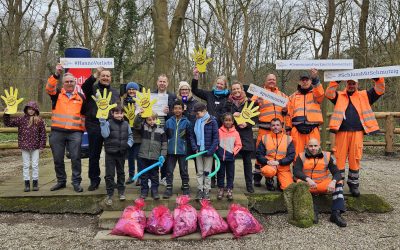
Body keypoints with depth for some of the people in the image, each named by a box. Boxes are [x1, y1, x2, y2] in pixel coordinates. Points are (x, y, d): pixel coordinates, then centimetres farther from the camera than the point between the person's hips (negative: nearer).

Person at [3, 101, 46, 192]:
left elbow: (43, 134, -1)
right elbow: (8, 123, 4)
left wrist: (42, 146, -2)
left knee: (35, 165, 6)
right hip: (24, 147, 1)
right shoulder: (21, 119, 1)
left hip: (35, 147, -1)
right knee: (26, 165, 8)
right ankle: (27, 183, 17)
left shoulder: (40, 121, -3)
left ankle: (35, 183, 17)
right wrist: (6, 115, -10)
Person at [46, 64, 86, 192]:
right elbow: (49, 88, -14)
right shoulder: (57, 94, 8)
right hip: (57, 132, 1)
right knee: (58, 159, 8)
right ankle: (61, 181, 23)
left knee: (75, 158, -1)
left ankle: (76, 182, 9)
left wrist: (83, 128, 12)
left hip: (75, 132, 0)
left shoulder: (80, 97, 10)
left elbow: (84, 114, 17)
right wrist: (56, 74, -27)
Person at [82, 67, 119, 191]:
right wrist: (95, 75, -33)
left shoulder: (115, 92, 15)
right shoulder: (93, 89, 3)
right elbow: (84, 86, -21)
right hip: (94, 126, -2)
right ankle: (94, 180, 19)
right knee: (94, 155, 6)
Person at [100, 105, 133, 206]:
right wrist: (102, 122, -25)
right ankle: (109, 194, 10)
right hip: (110, 153, -3)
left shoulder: (126, 124, 5)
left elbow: (130, 136, 9)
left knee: (121, 172, 16)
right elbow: (105, 134, -20)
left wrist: (128, 145, -8)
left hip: (121, 153, 3)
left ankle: (121, 192, 30)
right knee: (109, 174, 0)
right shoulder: (108, 123, -6)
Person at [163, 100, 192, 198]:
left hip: (182, 151, -2)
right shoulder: (168, 122, 3)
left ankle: (186, 188, 22)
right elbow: (165, 135, 8)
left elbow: (189, 136, -1)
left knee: (184, 171, 9)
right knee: (169, 171, 8)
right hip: (171, 151, 2)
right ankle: (169, 189, 17)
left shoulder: (187, 122, -2)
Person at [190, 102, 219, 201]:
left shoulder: (212, 121, -9)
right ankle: (200, 190, 17)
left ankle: (206, 191, 15)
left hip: (208, 151, -4)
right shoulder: (196, 122, 6)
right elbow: (193, 136, 9)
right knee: (199, 172, 9)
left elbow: (215, 137, -10)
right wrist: (194, 147, -5)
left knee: (207, 172, 6)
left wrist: (211, 151, -15)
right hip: (198, 150, 4)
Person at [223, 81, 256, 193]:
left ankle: (249, 185, 13)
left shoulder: (249, 102, 5)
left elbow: (255, 117, 3)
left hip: (246, 134, -1)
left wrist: (247, 124, -13)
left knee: (247, 161, 4)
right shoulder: (229, 102, 9)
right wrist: (232, 115, -13)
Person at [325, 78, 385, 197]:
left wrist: (378, 79, -6)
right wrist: (336, 81, -14)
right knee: (339, 158, 1)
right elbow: (329, 93, -4)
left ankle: (353, 184, 18)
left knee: (355, 159, 4)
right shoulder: (339, 96, 14)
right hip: (341, 132, -1)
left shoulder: (364, 96, 17)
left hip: (357, 132, 1)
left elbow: (379, 90, 10)